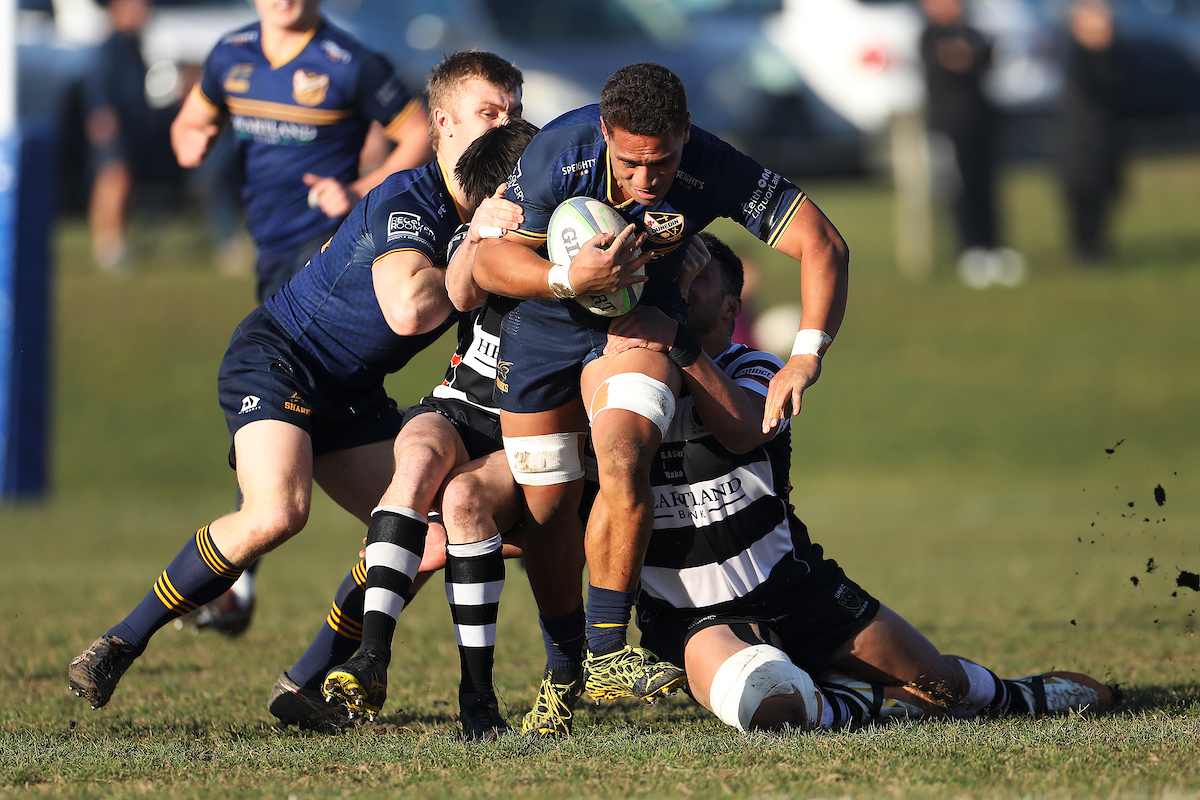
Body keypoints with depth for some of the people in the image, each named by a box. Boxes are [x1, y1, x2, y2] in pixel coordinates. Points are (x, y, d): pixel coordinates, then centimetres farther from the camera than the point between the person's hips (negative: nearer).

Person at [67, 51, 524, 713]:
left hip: (352, 396, 9)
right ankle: (123, 642, -17)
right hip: (276, 357, -9)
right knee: (277, 512, -31)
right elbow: (408, 308, -41)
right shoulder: (406, 202, -24)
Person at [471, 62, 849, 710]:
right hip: (544, 320, 1)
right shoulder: (556, 154, -30)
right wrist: (569, 279, -39)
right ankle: (563, 668, 22)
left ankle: (609, 652, -20)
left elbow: (821, 243, -26)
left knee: (622, 458, -27)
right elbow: (490, 261, -20)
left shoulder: (713, 170, -29)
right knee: (547, 505, 1)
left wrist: (807, 355, -36)